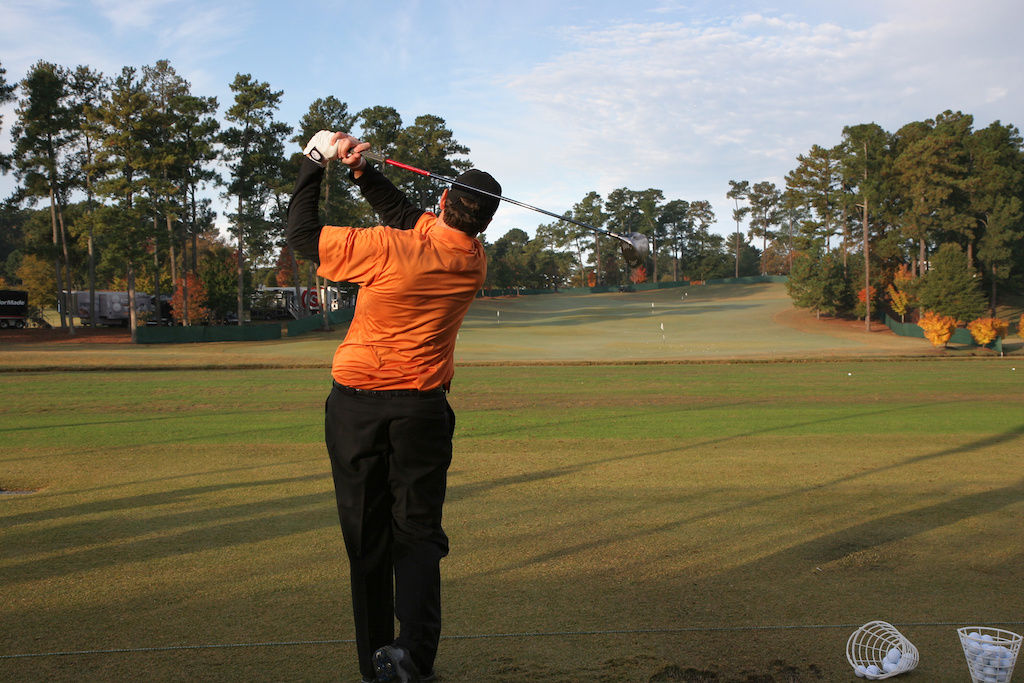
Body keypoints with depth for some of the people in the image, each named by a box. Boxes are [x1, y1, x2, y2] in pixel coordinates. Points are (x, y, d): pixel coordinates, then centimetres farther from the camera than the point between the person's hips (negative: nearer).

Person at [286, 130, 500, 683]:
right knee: (417, 533, 8)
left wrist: (312, 167, 5)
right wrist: (365, 173, 5)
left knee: (367, 538, 7)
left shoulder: (387, 250, -17)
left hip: (355, 406, -2)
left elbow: (303, 236, -5)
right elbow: (410, 218, 13)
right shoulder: (474, 262, -1)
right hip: (422, 409, 2)